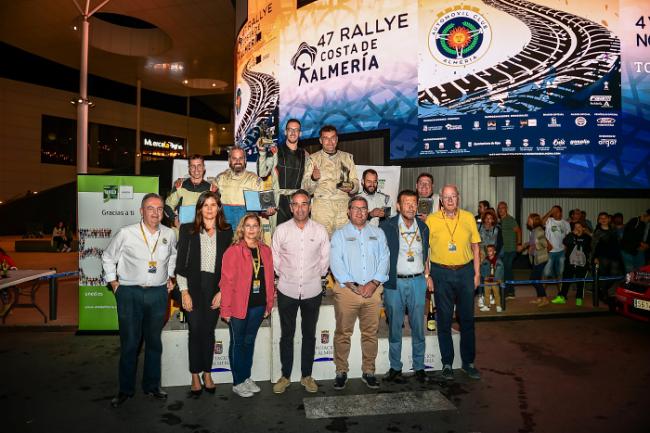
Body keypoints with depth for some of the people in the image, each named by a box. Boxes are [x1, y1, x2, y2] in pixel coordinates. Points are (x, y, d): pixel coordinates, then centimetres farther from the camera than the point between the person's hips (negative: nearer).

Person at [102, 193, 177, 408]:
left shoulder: (169, 234, 3)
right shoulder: (126, 233, -7)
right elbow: (108, 257, 8)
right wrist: (113, 281, 5)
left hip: (158, 294, 3)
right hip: (129, 293, -3)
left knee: (154, 342, 12)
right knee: (129, 343, 3)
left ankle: (152, 386, 26)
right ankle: (125, 390, 19)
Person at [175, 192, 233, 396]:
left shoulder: (226, 231, 4)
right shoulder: (187, 230, 0)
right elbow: (180, 262, -1)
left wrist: (222, 291, -1)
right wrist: (184, 291, -6)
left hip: (216, 287, 1)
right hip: (193, 286, -1)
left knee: (209, 331, 9)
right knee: (195, 331, 3)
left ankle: (207, 373, 24)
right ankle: (195, 376, 19)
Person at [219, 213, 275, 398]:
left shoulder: (265, 251, 6)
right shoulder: (233, 251, -9)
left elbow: (269, 279, 9)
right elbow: (226, 281, -11)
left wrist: (269, 304, 8)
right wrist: (226, 309, -12)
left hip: (258, 305, 5)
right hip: (238, 305, -5)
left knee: (250, 341, 18)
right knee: (237, 343, 9)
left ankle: (246, 377, 32)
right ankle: (238, 383, 21)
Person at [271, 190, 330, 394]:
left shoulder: (320, 231, -2)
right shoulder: (281, 230, -4)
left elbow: (325, 259, 5)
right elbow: (275, 258, 3)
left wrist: (316, 275, 7)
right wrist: (285, 276, 7)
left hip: (312, 291, 1)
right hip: (287, 291, 0)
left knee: (309, 335, 12)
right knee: (286, 335, 10)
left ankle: (307, 376, 27)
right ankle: (285, 376, 25)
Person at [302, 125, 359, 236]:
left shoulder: (347, 157, 19)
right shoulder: (313, 158, 11)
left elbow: (355, 182, 17)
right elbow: (306, 187, 5)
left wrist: (351, 187, -6)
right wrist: (313, 179, -17)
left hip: (344, 205, 2)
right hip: (322, 205, -2)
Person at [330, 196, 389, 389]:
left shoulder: (378, 233, 14)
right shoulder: (339, 234, 5)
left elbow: (384, 259, 5)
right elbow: (336, 263, -4)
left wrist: (374, 283, -8)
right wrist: (353, 285, -12)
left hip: (373, 290, 2)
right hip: (347, 291, -2)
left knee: (371, 334, 8)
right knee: (343, 333, 2)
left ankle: (368, 371, 20)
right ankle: (341, 372, 14)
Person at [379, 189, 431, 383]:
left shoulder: (423, 227, 8)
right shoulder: (386, 227, -5)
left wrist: (427, 275, 12)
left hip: (417, 281, 3)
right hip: (394, 282, -3)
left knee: (418, 327, 9)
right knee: (395, 327, 6)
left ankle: (419, 367, 23)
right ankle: (395, 367, 20)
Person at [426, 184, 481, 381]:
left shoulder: (469, 218, 4)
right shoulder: (431, 219, -2)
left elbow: (475, 247, 9)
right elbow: (425, 249, 1)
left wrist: (477, 273, 4)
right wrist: (427, 275, -4)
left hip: (465, 271, 2)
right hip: (441, 273, -1)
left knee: (467, 318, 9)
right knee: (444, 320, 7)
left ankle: (469, 362, 24)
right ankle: (447, 363, 19)